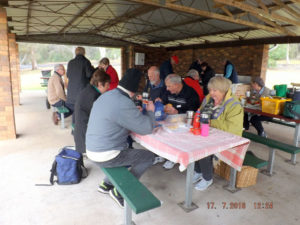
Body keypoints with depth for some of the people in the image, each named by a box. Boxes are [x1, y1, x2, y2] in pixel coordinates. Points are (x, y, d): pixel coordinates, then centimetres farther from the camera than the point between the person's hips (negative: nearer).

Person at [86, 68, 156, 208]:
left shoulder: (106, 95, 5)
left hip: (92, 150, 9)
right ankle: (119, 191, 10)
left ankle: (107, 184, 28)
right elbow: (147, 128, -19)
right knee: (149, 156, 3)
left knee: (131, 153, 29)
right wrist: (150, 111, 0)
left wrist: (139, 113, 10)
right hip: (105, 157, -9)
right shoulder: (124, 103, -25)